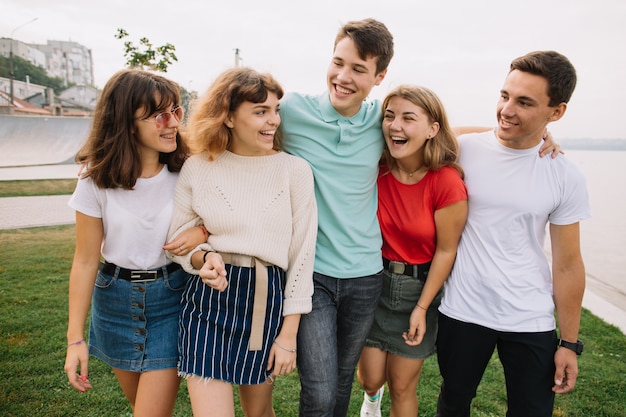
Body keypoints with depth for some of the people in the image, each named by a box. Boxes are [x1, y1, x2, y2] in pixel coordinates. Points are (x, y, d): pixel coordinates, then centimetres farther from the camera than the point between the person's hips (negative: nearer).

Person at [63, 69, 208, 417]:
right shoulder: (98, 179, -12)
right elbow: (86, 261, -6)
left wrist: (202, 233, -21)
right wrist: (75, 338, -4)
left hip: (172, 297, -1)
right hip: (116, 299, 1)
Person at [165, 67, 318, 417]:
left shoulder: (295, 170, -6)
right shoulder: (197, 168, -3)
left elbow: (302, 254, -4)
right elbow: (178, 239, 6)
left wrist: (289, 334, -4)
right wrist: (203, 258, -18)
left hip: (266, 302, 0)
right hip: (208, 300, 0)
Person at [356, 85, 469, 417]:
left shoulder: (447, 182, -21)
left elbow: (446, 250, -12)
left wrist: (422, 308, -7)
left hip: (419, 287, -2)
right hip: (374, 280, 3)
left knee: (402, 387, 11)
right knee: (370, 377, 14)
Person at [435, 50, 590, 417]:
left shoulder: (566, 178, -6)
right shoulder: (463, 150, -8)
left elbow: (568, 265, 0)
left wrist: (570, 342, 2)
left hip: (531, 322, 1)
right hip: (461, 313, 0)